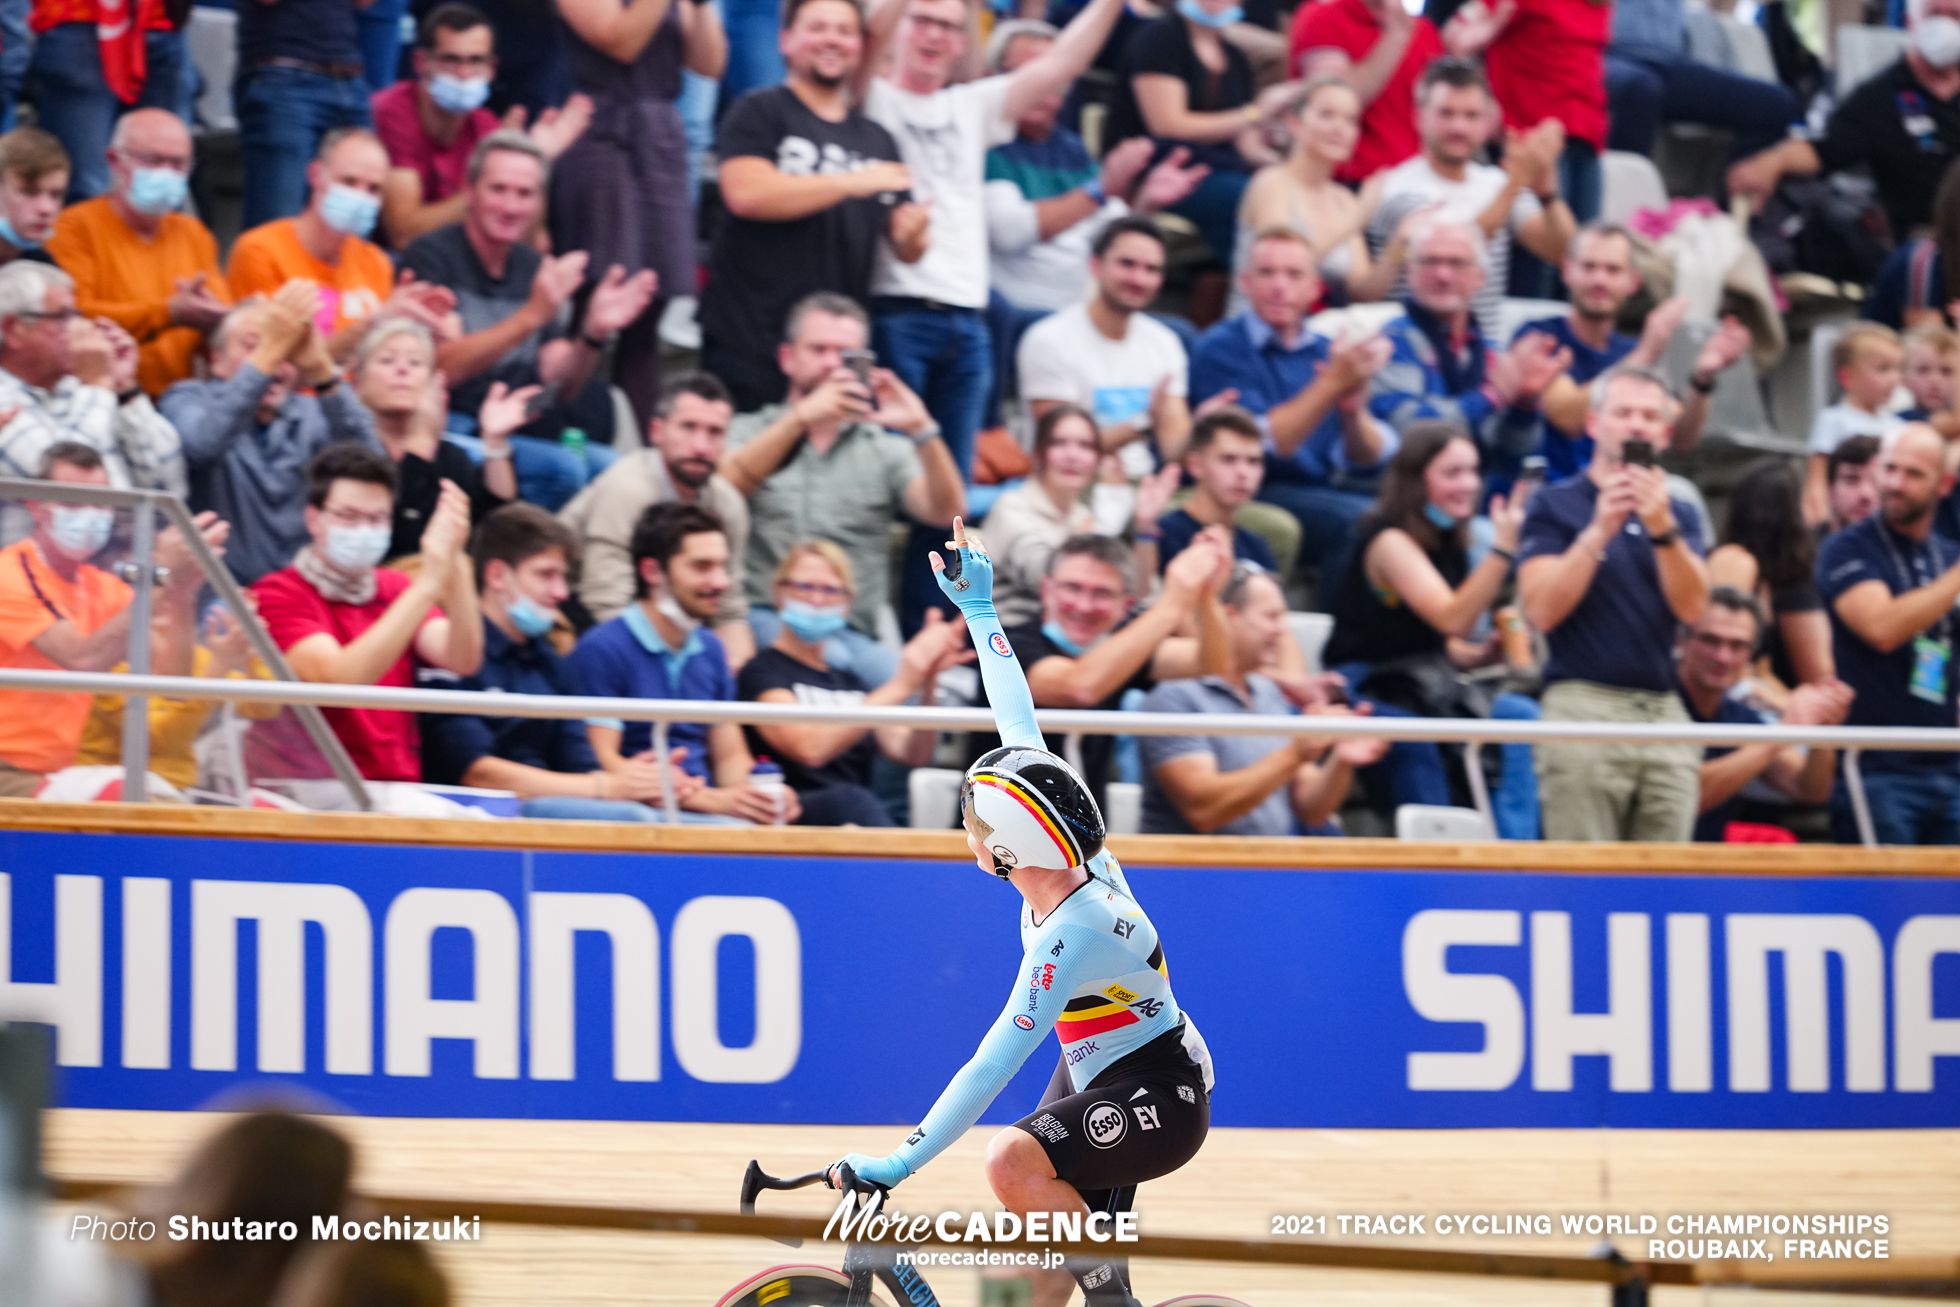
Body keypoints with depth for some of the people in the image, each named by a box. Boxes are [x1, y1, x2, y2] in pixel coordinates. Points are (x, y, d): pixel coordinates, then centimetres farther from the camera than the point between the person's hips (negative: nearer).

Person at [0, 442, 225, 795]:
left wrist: (182, 594, -13)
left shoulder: (103, 588, 13)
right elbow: (85, 660, -24)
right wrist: (161, 579, -27)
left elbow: (174, 679, 2)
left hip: (60, 774, 7)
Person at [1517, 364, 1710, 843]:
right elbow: (1541, 610, -6)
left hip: (1664, 711, 4)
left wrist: (1662, 528, -12)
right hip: (1584, 708, -4)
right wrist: (1598, 531, -13)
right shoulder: (1554, 506, 6)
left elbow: (1692, 606, 2)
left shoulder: (1679, 514, 17)